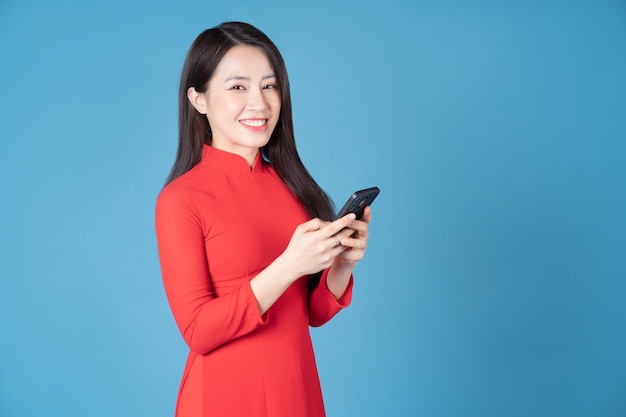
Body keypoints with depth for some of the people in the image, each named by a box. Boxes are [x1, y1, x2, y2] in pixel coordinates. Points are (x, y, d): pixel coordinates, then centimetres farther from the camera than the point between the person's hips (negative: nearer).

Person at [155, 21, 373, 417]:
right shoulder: (181, 199, -14)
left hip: (299, 385, 4)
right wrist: (288, 267, -26)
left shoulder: (290, 183, -1)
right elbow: (198, 331, -16)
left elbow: (314, 313, 4)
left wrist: (342, 263, -15)